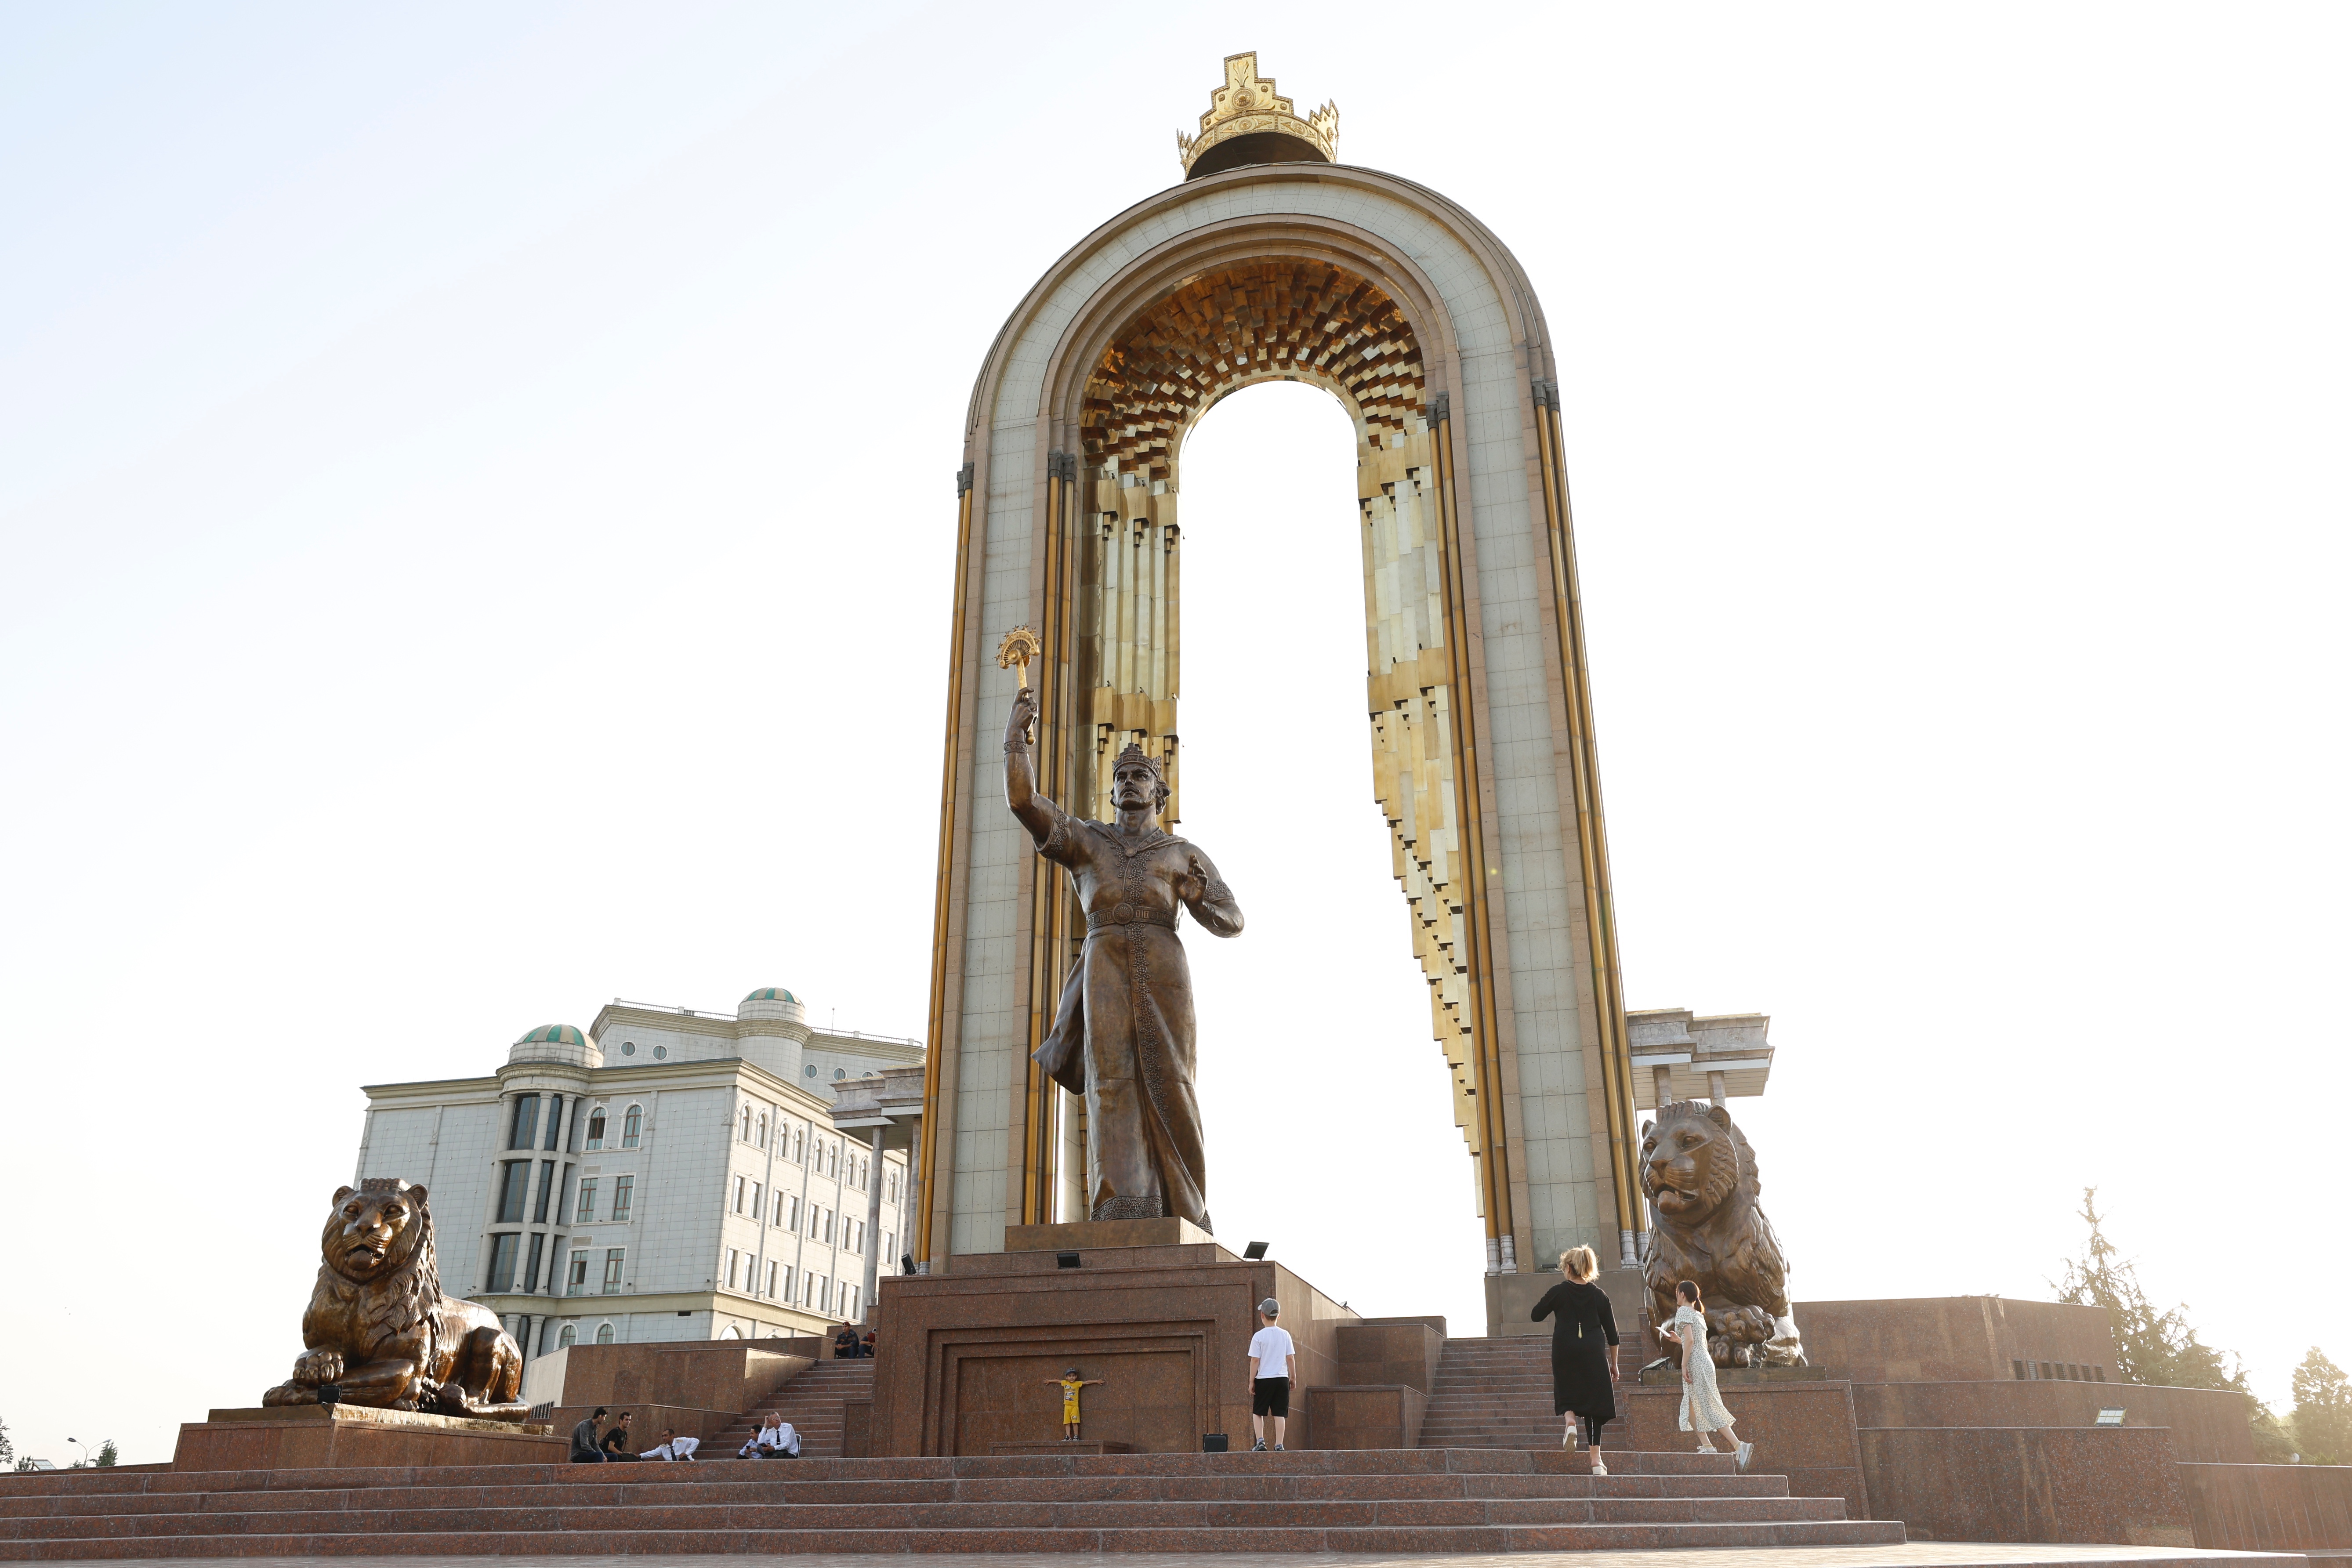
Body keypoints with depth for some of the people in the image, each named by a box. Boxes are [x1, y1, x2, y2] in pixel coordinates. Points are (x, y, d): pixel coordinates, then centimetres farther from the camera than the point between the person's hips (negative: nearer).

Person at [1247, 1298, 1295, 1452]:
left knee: (1257, 1412, 10)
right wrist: (1293, 1377, 13)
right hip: (1282, 1379, 2)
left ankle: (1260, 1442, -2)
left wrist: (1251, 1382, 0)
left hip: (1264, 1379, -2)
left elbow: (1255, 1361, -7)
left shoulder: (1259, 1336, -7)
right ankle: (1279, 1445, 1)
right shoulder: (1285, 1335, 2)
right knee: (1280, 1414, 5)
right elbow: (1291, 1358, 3)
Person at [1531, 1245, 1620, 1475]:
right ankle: (1596, 1459, 0)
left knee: (1567, 1394, 18)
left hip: (1565, 1352, -1)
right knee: (1594, 1404, 6)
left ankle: (1570, 1420, -15)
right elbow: (1612, 1333, 5)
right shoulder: (1599, 1295, 3)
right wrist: (1614, 1364, 13)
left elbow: (1536, 1316, 8)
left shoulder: (1558, 1292, -2)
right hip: (1594, 1353, 1)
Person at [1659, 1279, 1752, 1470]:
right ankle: (1707, 1446, 9)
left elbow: (1690, 1341, -18)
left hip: (1696, 1364, -9)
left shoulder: (1683, 1312, -7)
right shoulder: (1698, 1314, 19)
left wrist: (1684, 1366, -16)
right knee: (1691, 1407, 14)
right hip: (1705, 1361, 9)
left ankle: (1739, 1446, -17)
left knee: (1709, 1408, -10)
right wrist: (1678, 1340, 26)